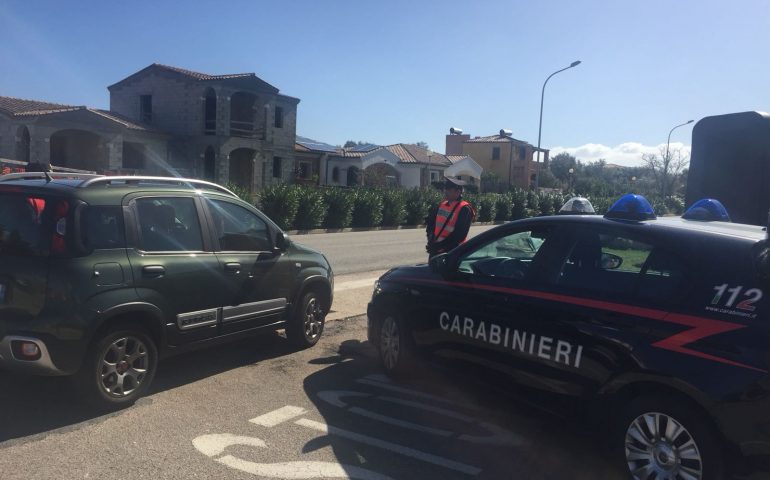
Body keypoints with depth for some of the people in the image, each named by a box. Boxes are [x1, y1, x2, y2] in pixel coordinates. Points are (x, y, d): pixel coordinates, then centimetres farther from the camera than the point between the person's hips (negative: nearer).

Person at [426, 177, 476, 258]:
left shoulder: (464, 209, -13)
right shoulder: (442, 204, 7)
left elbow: (459, 235, -20)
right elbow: (430, 221, 16)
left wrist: (440, 245, -22)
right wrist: (431, 237, -3)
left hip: (452, 253, -7)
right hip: (435, 251, 7)